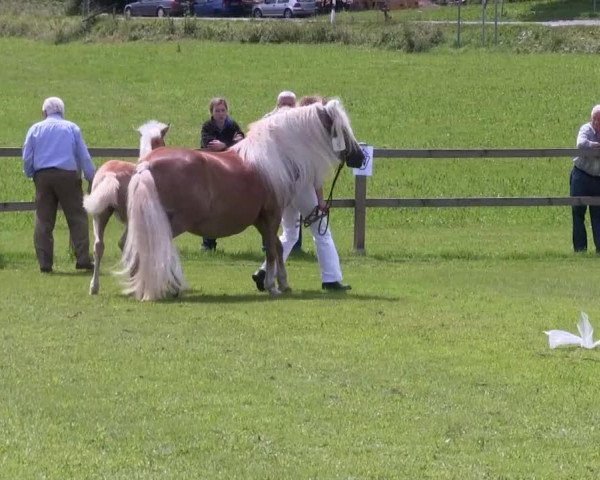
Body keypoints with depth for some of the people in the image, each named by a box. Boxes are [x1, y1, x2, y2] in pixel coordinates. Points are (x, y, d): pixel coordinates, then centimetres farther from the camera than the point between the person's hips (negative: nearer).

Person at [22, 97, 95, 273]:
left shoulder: (36, 129, 9)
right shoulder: (72, 128, 6)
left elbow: (27, 158, 8)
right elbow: (84, 156, 6)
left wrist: (31, 175, 24)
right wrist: (92, 178, 12)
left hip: (43, 177, 2)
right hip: (68, 176, -2)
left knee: (43, 221, 4)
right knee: (77, 218, 0)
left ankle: (45, 262, 0)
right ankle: (83, 258, -9)